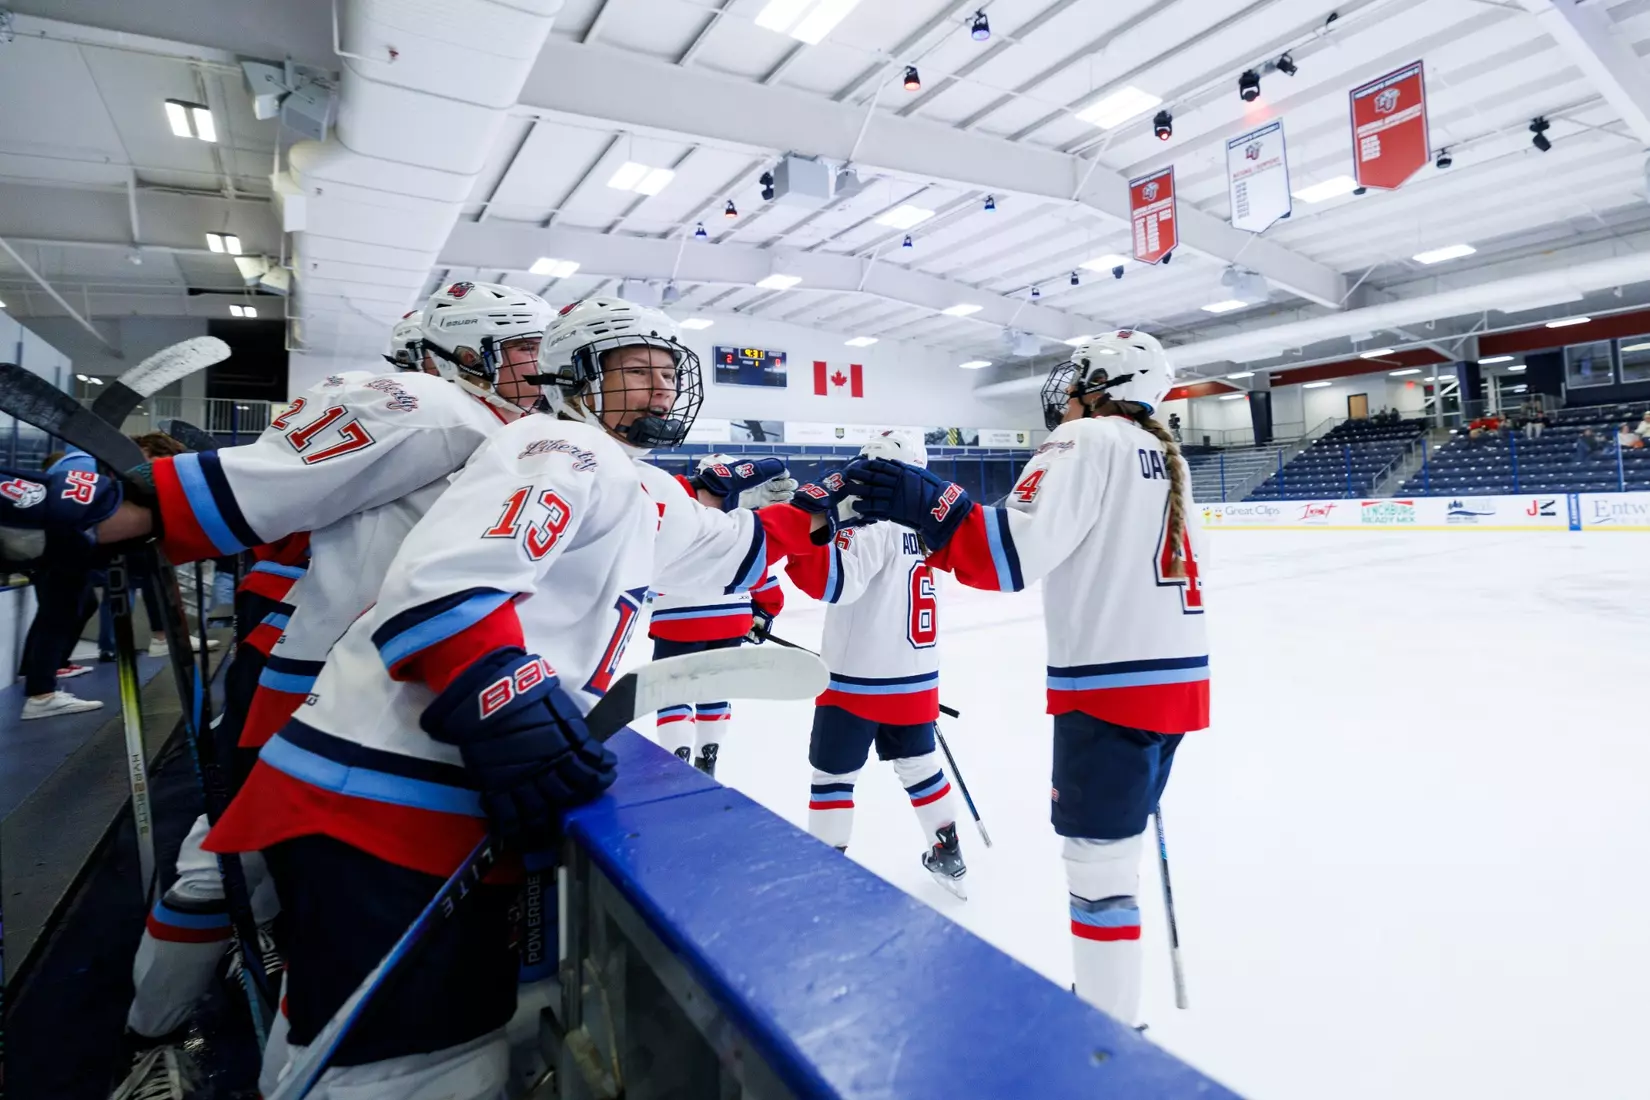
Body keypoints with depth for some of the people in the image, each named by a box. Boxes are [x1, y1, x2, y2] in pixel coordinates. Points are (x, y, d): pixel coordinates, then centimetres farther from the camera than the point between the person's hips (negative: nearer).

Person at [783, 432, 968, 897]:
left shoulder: (874, 522, -17)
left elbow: (837, 581, -30)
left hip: (860, 680, -8)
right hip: (915, 678, 8)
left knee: (832, 773, 6)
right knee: (918, 762, 21)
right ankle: (948, 853, 32)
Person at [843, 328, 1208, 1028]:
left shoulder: (1088, 440, -9)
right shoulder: (1162, 454, 18)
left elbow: (1013, 554, -24)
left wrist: (924, 502, -24)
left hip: (1112, 686, -10)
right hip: (1175, 676, 10)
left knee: (1099, 862, -1)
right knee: (1113, 848, 20)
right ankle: (1107, 998, 34)